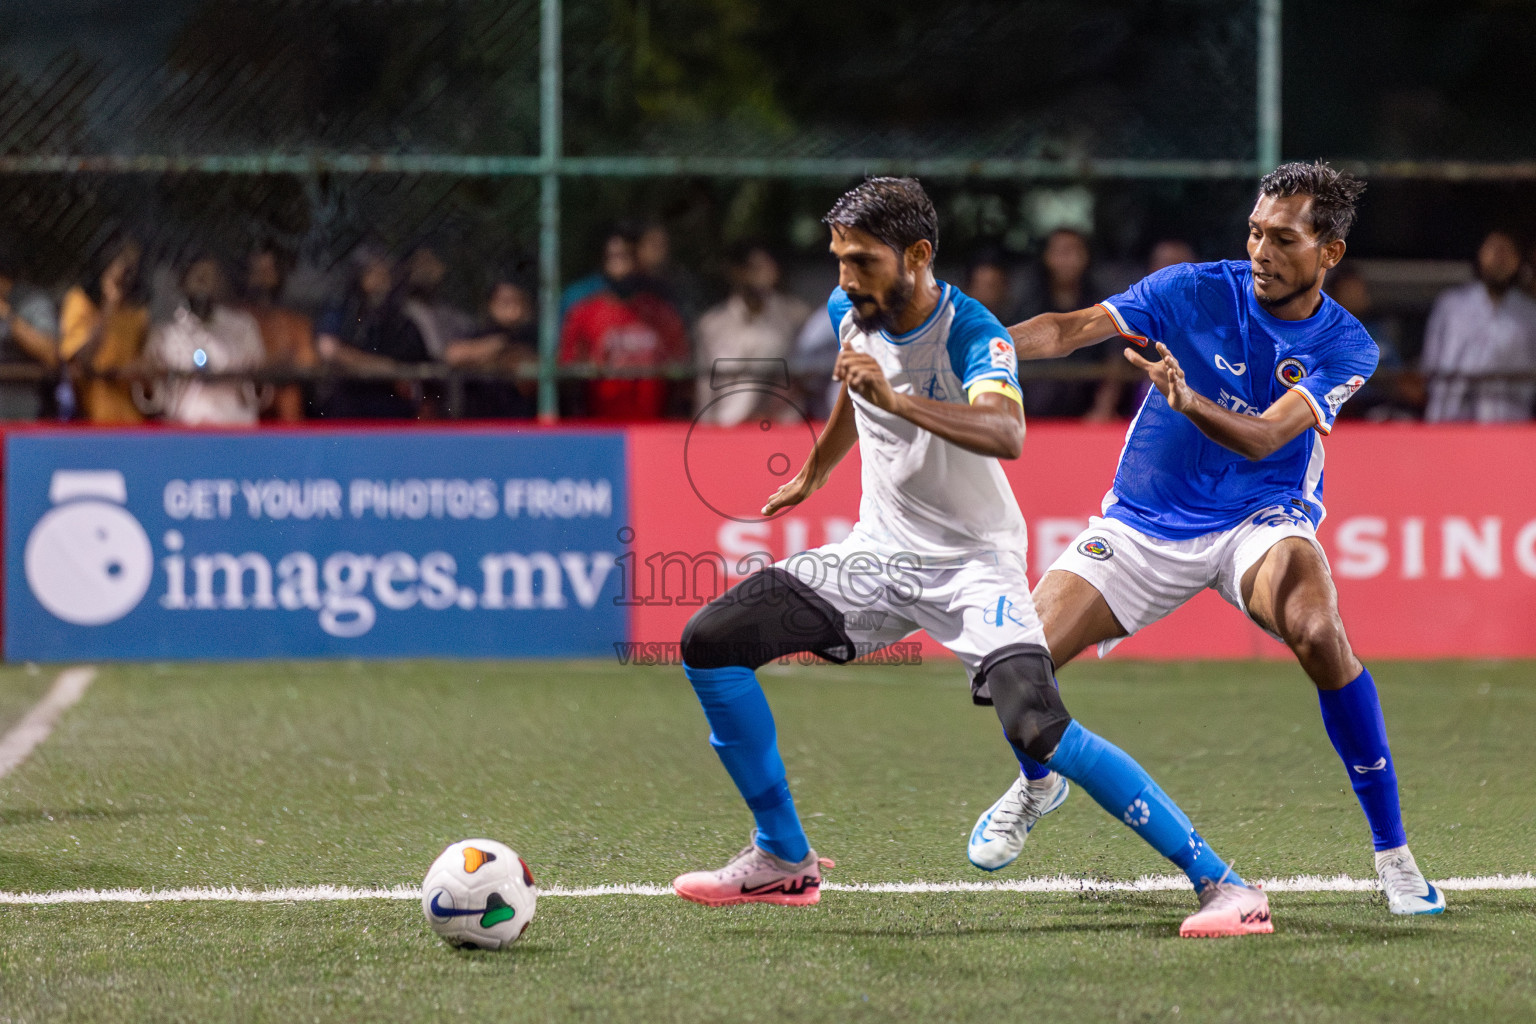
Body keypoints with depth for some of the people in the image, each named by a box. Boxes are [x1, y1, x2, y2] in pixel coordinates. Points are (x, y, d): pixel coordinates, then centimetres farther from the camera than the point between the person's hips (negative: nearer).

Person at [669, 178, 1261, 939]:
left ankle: (1218, 880, -21)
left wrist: (897, 401, -55)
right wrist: (815, 473, 40)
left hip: (972, 562, -7)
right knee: (711, 642, -7)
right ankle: (784, 861, 7)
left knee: (1038, 729, -28)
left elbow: (1006, 433, -44)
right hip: (879, 553, 7)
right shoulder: (850, 313, -1)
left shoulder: (972, 335, -22)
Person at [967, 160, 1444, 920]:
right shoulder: (1193, 290, -10)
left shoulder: (1345, 348, -11)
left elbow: (1262, 438, -25)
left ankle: (1391, 851, -24)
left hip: (1260, 516, -2)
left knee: (1315, 628, -35)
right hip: (1145, 522, 2)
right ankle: (1037, 781, 27)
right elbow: (1069, 329, -17)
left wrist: (1188, 401, -44)